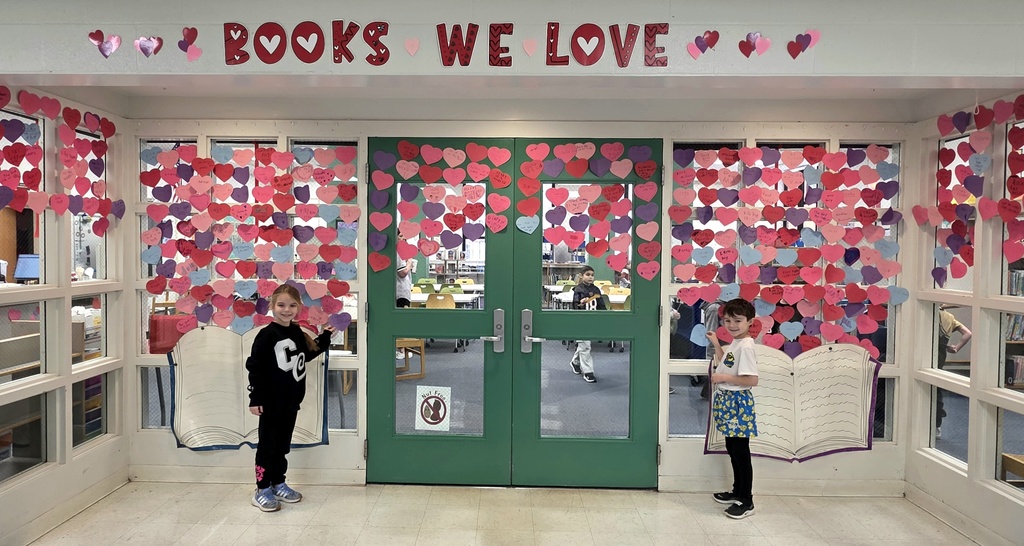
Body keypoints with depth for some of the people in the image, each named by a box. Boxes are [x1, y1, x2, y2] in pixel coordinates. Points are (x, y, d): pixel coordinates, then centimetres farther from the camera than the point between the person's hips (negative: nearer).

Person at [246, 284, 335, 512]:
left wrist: (325, 337, 17)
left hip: (291, 401, 7)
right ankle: (262, 490, 14)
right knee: (268, 445, 3)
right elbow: (254, 367, -15)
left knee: (283, 444, 17)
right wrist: (255, 398, -17)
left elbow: (306, 355, 22)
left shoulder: (298, 333, 6)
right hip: (271, 402, -6)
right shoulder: (267, 335, -14)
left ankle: (278, 484, 29)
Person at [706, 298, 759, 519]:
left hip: (739, 403, -10)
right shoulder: (735, 344, 10)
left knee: (741, 452, -2)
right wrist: (716, 344, 22)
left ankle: (747, 502, 8)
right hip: (729, 401, 10)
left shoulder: (746, 347, -20)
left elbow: (752, 379, -25)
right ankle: (738, 491, 32)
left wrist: (724, 378, -21)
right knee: (732, 448, 18)